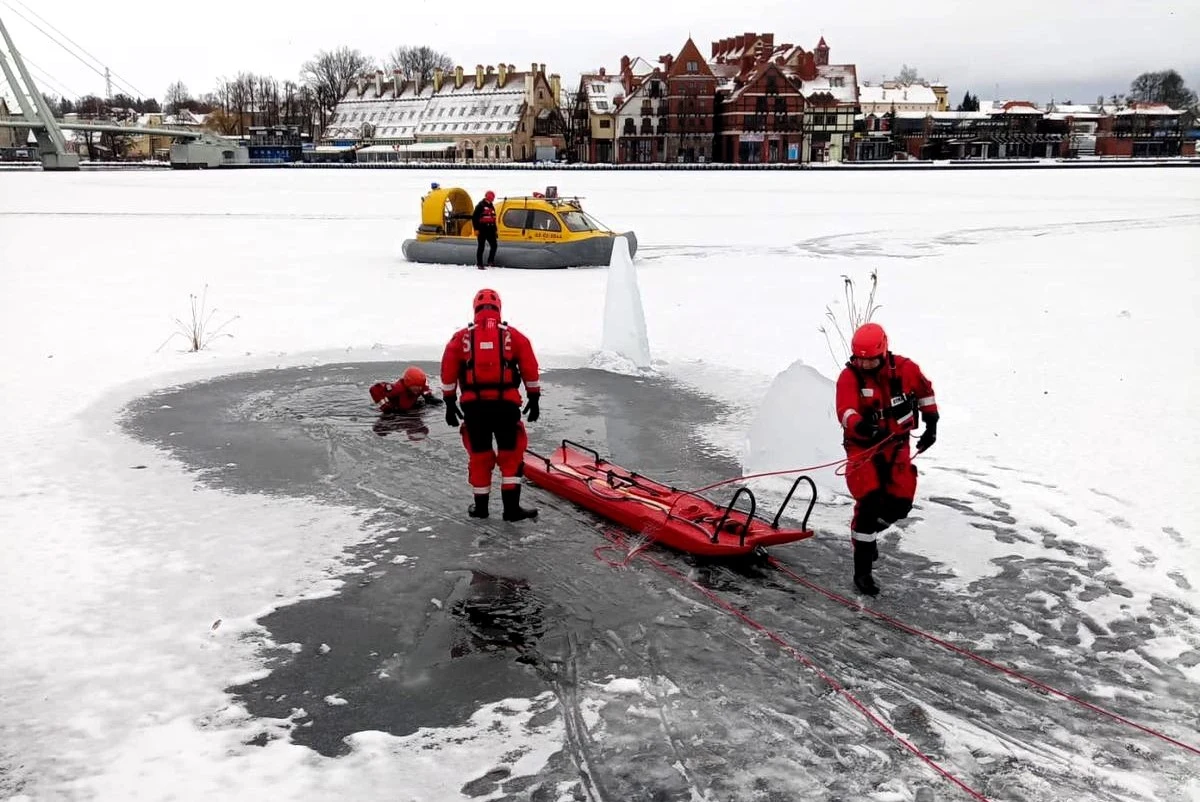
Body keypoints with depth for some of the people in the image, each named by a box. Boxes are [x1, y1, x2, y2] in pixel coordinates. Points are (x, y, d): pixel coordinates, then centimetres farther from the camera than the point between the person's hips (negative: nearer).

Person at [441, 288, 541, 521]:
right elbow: (530, 370, 4)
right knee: (511, 454, 10)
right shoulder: (513, 336, 5)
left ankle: (480, 506, 23)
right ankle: (512, 507, 6)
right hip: (506, 404, -1)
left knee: (479, 455, 14)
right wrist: (534, 399, 12)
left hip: (473, 405, 1)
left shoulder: (461, 337, 6)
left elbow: (448, 373, 6)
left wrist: (450, 403, 13)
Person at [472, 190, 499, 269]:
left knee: (494, 245, 3)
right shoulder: (480, 205, -6)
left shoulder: (491, 207, 16)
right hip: (482, 230, -7)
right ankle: (479, 264, 5)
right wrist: (476, 229, -14)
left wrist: (495, 230, 20)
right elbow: (474, 218, -9)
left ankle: (490, 261, 18)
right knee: (481, 247, -2)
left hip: (490, 230, 7)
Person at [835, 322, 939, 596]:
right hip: (864, 447, -3)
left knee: (900, 504, 0)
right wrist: (861, 425, -54)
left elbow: (924, 389, 10)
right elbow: (845, 412, -33)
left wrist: (931, 423, 9)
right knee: (869, 503, -16)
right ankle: (862, 571, -8)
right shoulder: (849, 377, -18)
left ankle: (867, 532, 34)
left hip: (896, 445, 4)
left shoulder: (904, 369, -10)